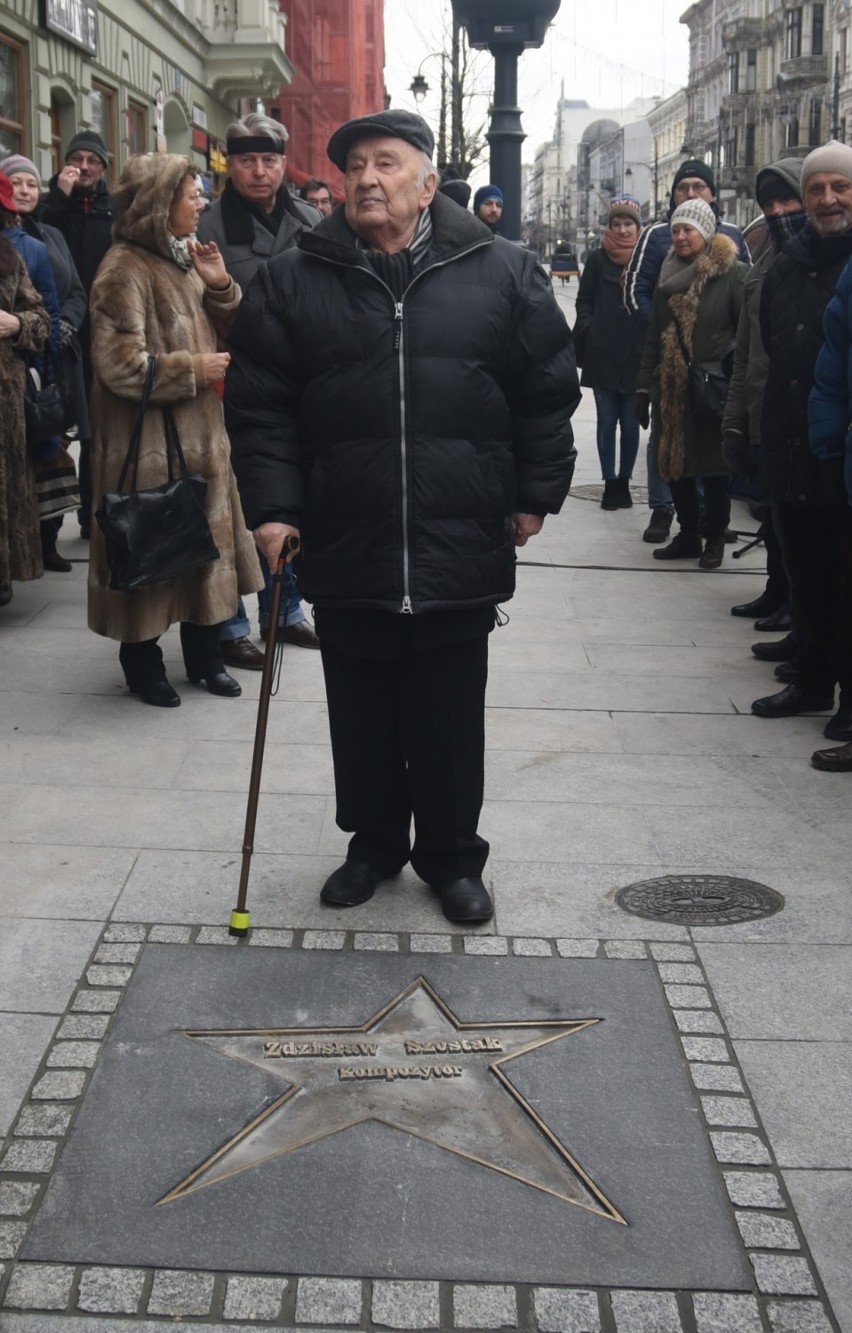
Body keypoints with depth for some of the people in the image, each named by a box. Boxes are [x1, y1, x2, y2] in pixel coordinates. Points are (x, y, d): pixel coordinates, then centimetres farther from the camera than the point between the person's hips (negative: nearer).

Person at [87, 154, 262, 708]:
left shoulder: (180, 258, 13)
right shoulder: (126, 269, -14)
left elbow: (218, 333, 16)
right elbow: (120, 365, -21)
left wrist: (218, 286, -2)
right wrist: (194, 370, -15)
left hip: (197, 433, 8)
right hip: (149, 440, -8)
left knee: (206, 538, 13)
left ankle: (204, 651, 27)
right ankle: (142, 660, 16)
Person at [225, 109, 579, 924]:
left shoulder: (500, 274, 2)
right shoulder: (293, 282, 3)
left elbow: (548, 389, 8)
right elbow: (259, 405, 3)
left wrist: (534, 494, 6)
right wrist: (272, 506, -5)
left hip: (461, 548, -1)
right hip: (344, 550, 1)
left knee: (450, 720, 9)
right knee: (361, 717, 13)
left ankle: (452, 856, 27)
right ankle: (373, 842, 32)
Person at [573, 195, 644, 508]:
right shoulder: (598, 260, 5)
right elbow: (584, 301, 8)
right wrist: (587, 330, -7)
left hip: (636, 356, 0)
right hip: (602, 355, 1)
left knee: (630, 423, 4)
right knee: (606, 422, 4)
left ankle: (623, 481, 17)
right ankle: (610, 482, 12)